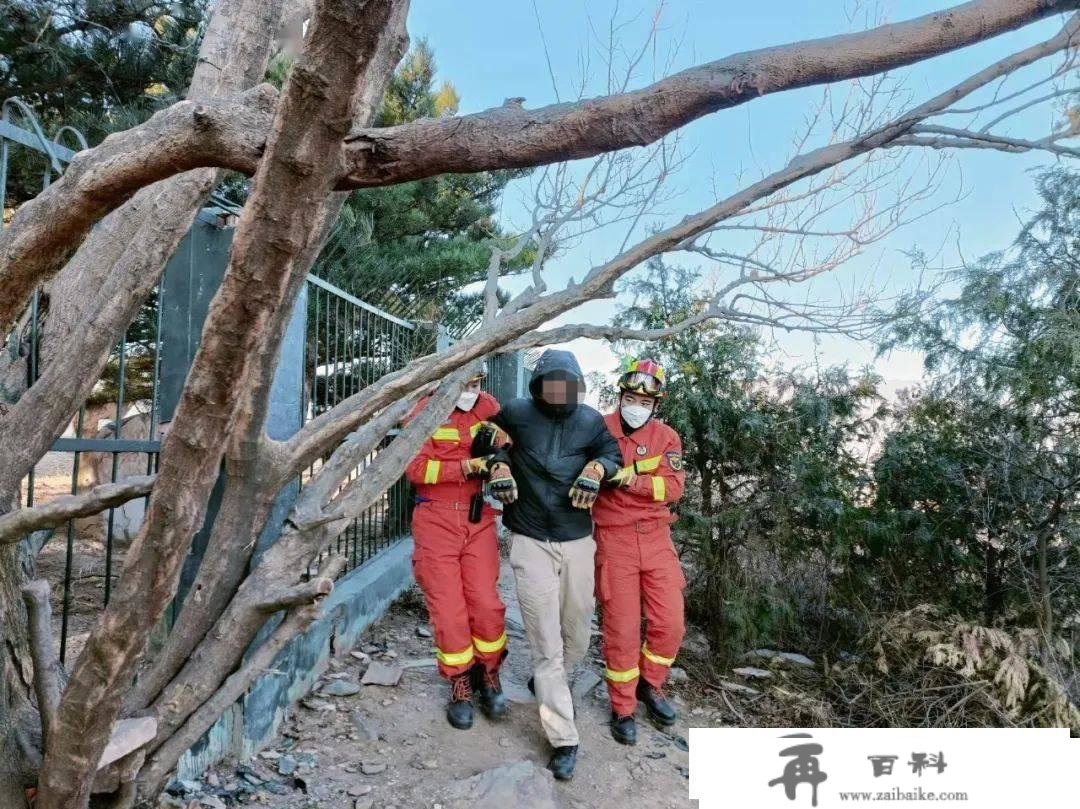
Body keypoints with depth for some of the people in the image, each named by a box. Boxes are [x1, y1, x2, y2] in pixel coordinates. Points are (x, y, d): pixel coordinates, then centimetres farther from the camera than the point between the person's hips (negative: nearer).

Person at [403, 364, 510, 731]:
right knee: (447, 608, 3)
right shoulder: (425, 412, -7)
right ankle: (460, 685, 21)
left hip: (479, 519, 3)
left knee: (486, 603, 1)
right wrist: (468, 466, -25)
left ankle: (489, 675, 24)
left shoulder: (488, 406, 4)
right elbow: (416, 467, -15)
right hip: (437, 519, -2)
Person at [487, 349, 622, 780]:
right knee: (546, 643, -1)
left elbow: (613, 452, 15)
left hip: (577, 542, 3)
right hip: (531, 543, -2)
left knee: (577, 637, 15)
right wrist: (499, 466, -5)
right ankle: (564, 739, 8)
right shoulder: (516, 413, -4)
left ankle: (547, 681, 48)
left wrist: (597, 468, -6)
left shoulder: (590, 421, 1)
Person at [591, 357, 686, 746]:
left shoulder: (667, 437, 2)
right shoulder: (600, 429, -4)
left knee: (670, 623, 6)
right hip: (614, 540, -3)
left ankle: (650, 685, 33)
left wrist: (631, 479, -24)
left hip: (656, 539, 3)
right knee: (622, 628, 1)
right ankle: (622, 708, 21)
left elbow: (673, 487, -10)